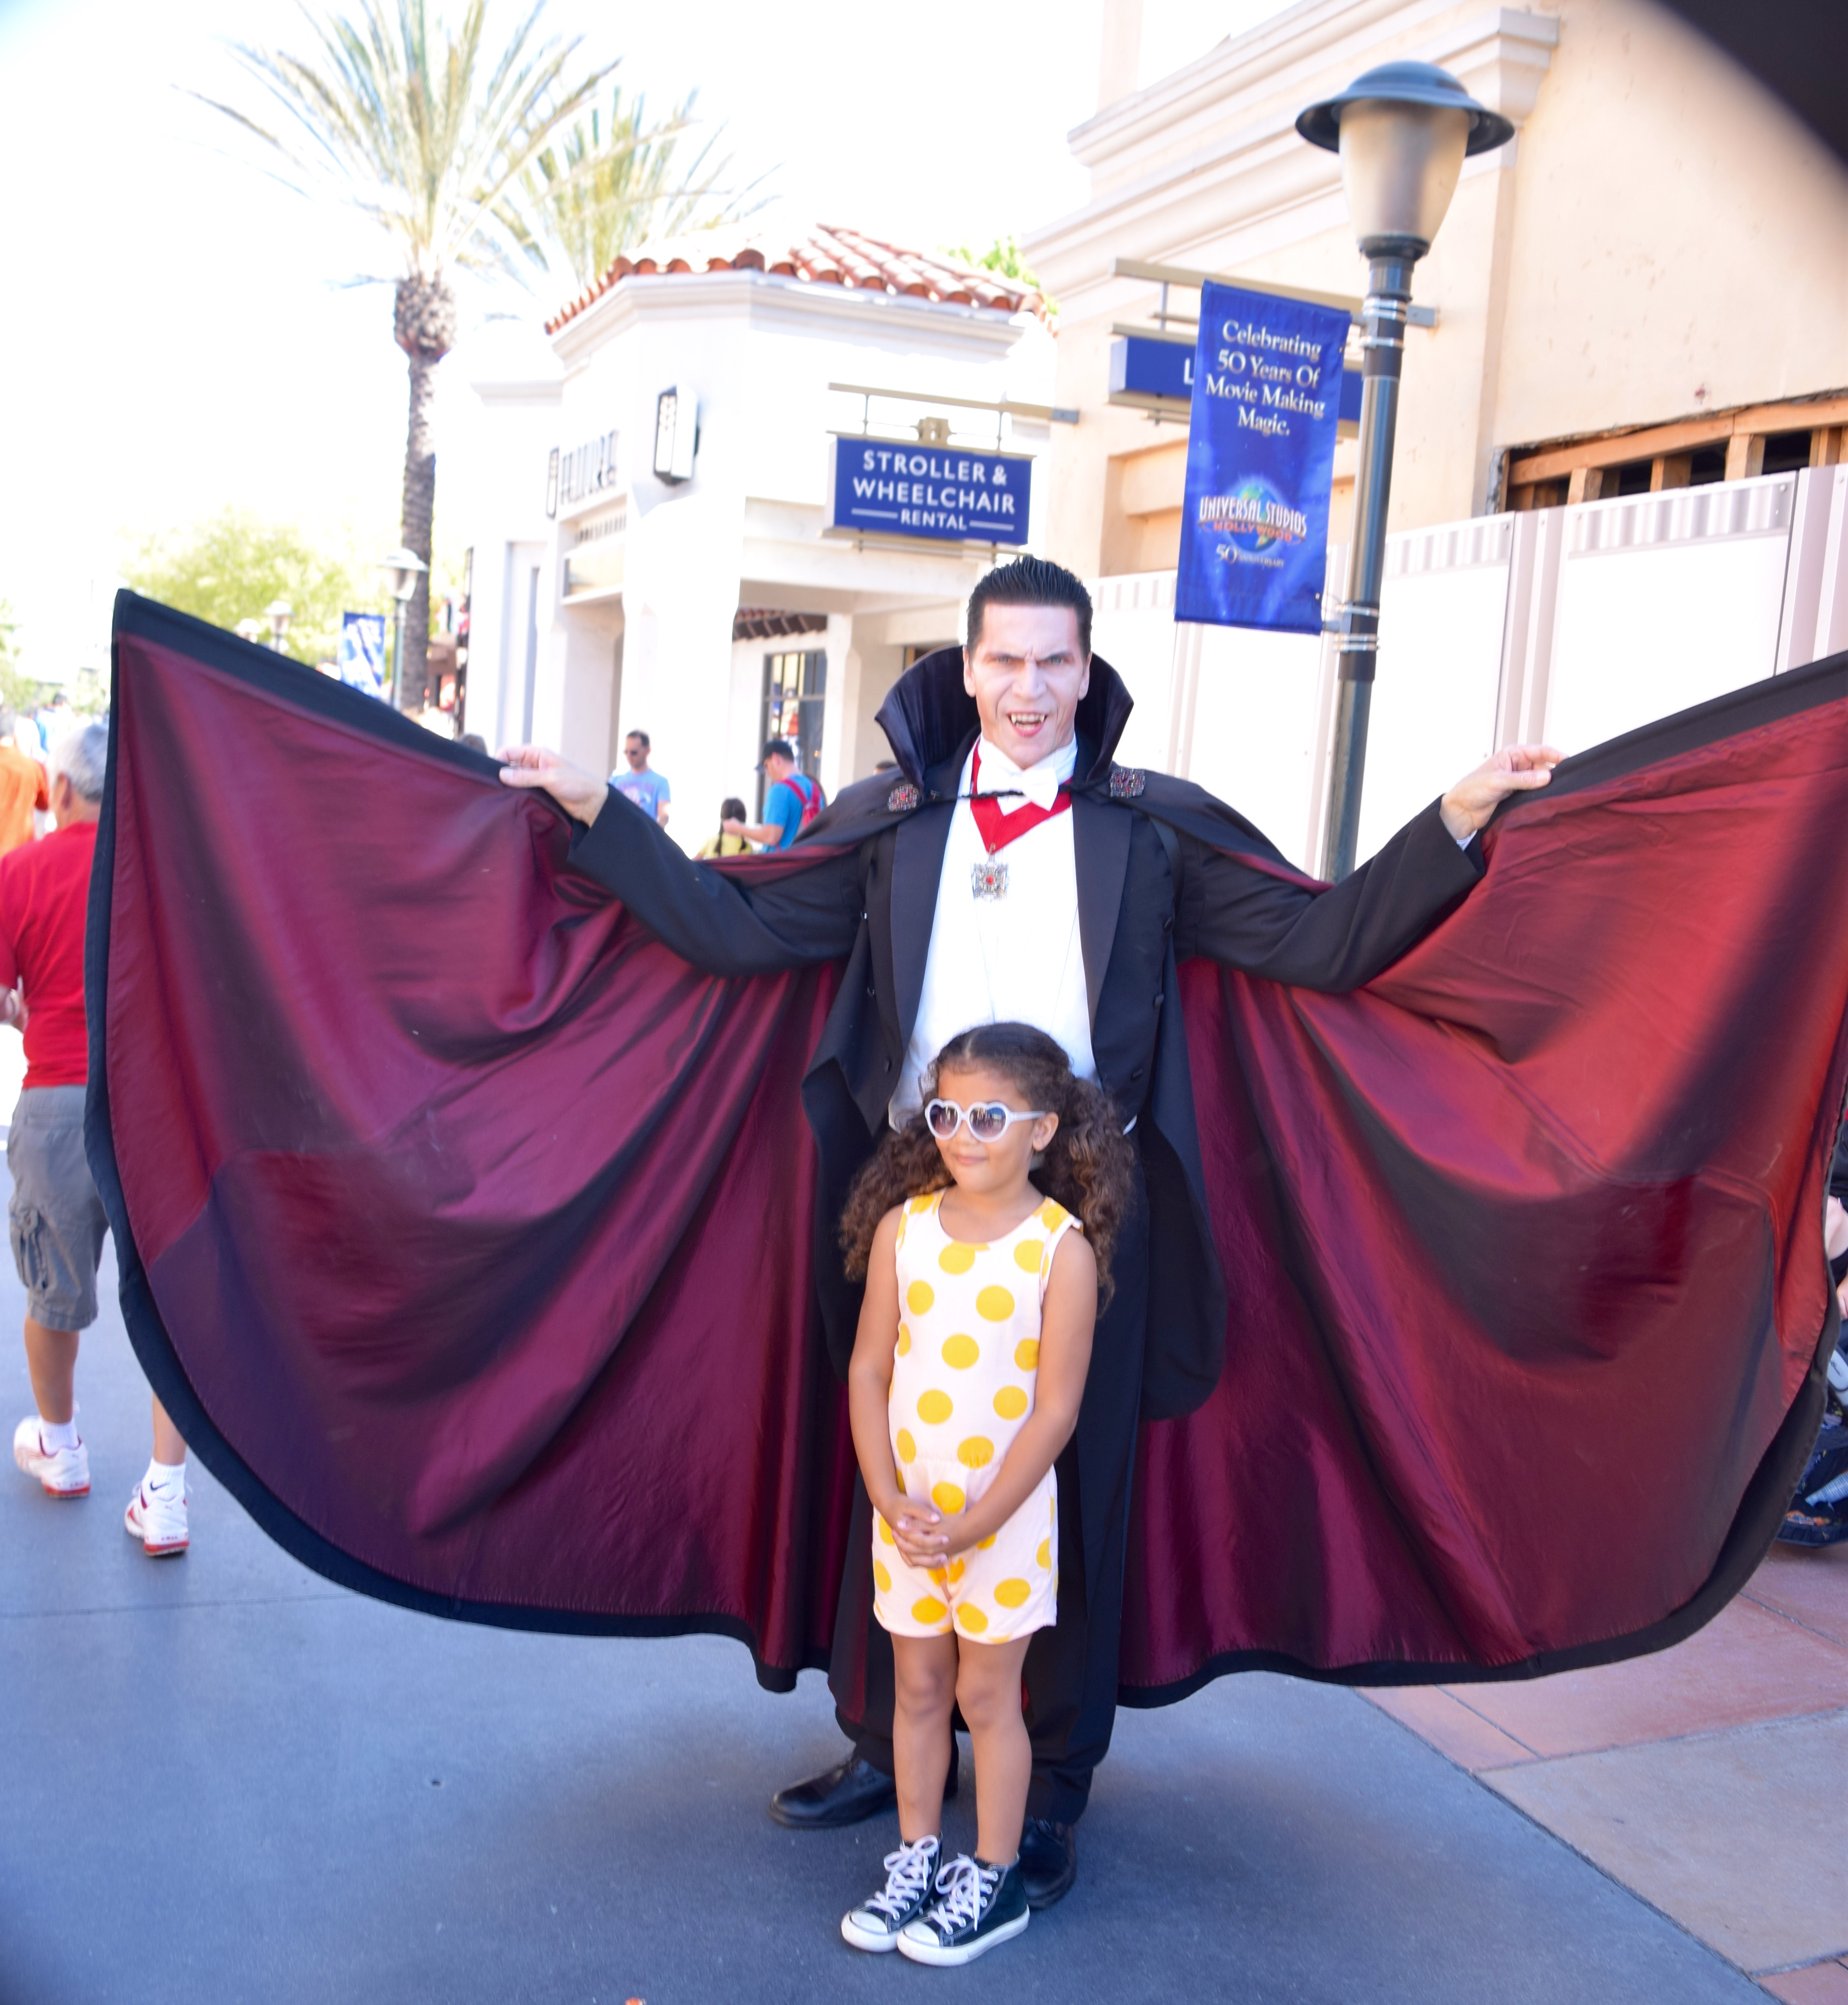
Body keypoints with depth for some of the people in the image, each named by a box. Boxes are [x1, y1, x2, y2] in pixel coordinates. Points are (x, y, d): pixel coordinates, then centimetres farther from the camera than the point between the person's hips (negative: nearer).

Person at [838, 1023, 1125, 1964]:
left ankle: (993, 1882, 28)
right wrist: (889, 1498, -10)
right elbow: (869, 1369, -2)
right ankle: (917, 1861, 35)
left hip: (1006, 1513, -3)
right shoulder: (903, 1226, -5)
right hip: (905, 1508, 4)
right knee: (918, 1687, 17)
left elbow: (1055, 1409, -15)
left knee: (987, 1695, 10)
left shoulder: (1062, 1248, -15)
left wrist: (975, 1525, -16)